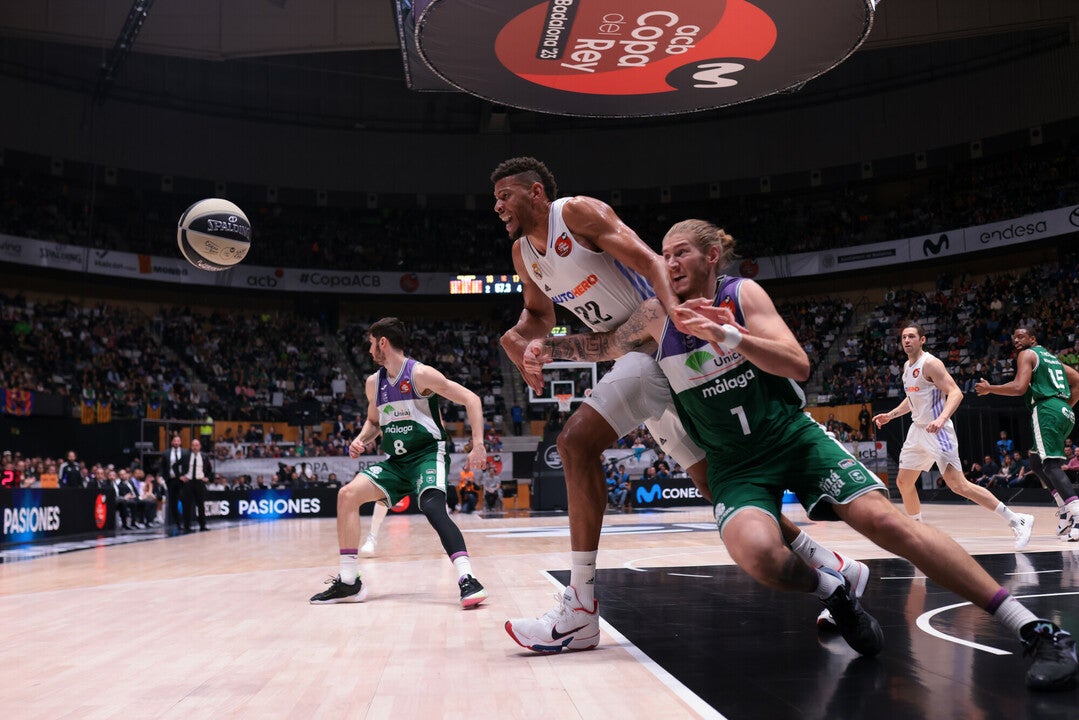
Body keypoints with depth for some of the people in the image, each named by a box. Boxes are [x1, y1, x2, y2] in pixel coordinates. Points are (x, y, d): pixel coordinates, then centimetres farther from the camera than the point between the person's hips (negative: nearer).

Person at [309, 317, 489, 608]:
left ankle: (468, 580, -36)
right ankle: (349, 582, -2)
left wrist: (478, 445, -19)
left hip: (428, 454, -7)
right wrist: (361, 440, 3)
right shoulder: (374, 382, 9)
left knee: (432, 508, -33)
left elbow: (471, 399, -11)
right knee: (348, 494, -6)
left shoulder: (420, 374, -12)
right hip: (397, 461, 7)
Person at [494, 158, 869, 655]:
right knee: (716, 482, 10)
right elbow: (538, 315, 27)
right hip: (638, 354, 9)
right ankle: (831, 568, 23)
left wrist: (673, 310, -38)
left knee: (577, 441, -21)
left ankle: (580, 614, -18)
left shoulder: (577, 212, -10)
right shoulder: (523, 252, 14)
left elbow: (648, 261, -19)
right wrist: (521, 341, 3)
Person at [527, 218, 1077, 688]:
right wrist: (548, 346, -4)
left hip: (795, 437, -1)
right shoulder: (658, 316, -1)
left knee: (885, 521, -18)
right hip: (735, 465, 1)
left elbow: (798, 364, -15)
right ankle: (833, 594, 2)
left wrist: (728, 336, -28)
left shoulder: (742, 294, -6)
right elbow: (603, 345, 12)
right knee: (759, 555, -32)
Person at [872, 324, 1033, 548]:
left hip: (937, 431, -9)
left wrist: (941, 419, -37)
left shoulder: (930, 363, -14)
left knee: (958, 485, -16)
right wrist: (890, 415, 21)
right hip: (918, 429, 9)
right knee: (903, 482, 12)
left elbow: (955, 393, -23)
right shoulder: (907, 366, 14)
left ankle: (1017, 521, -11)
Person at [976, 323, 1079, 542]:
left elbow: (1019, 387, -12)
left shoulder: (1027, 354, 1)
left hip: (1046, 411, -9)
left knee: (1051, 465, -14)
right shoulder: (1051, 357, 27)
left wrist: (988, 388, -2)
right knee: (1037, 462, 19)